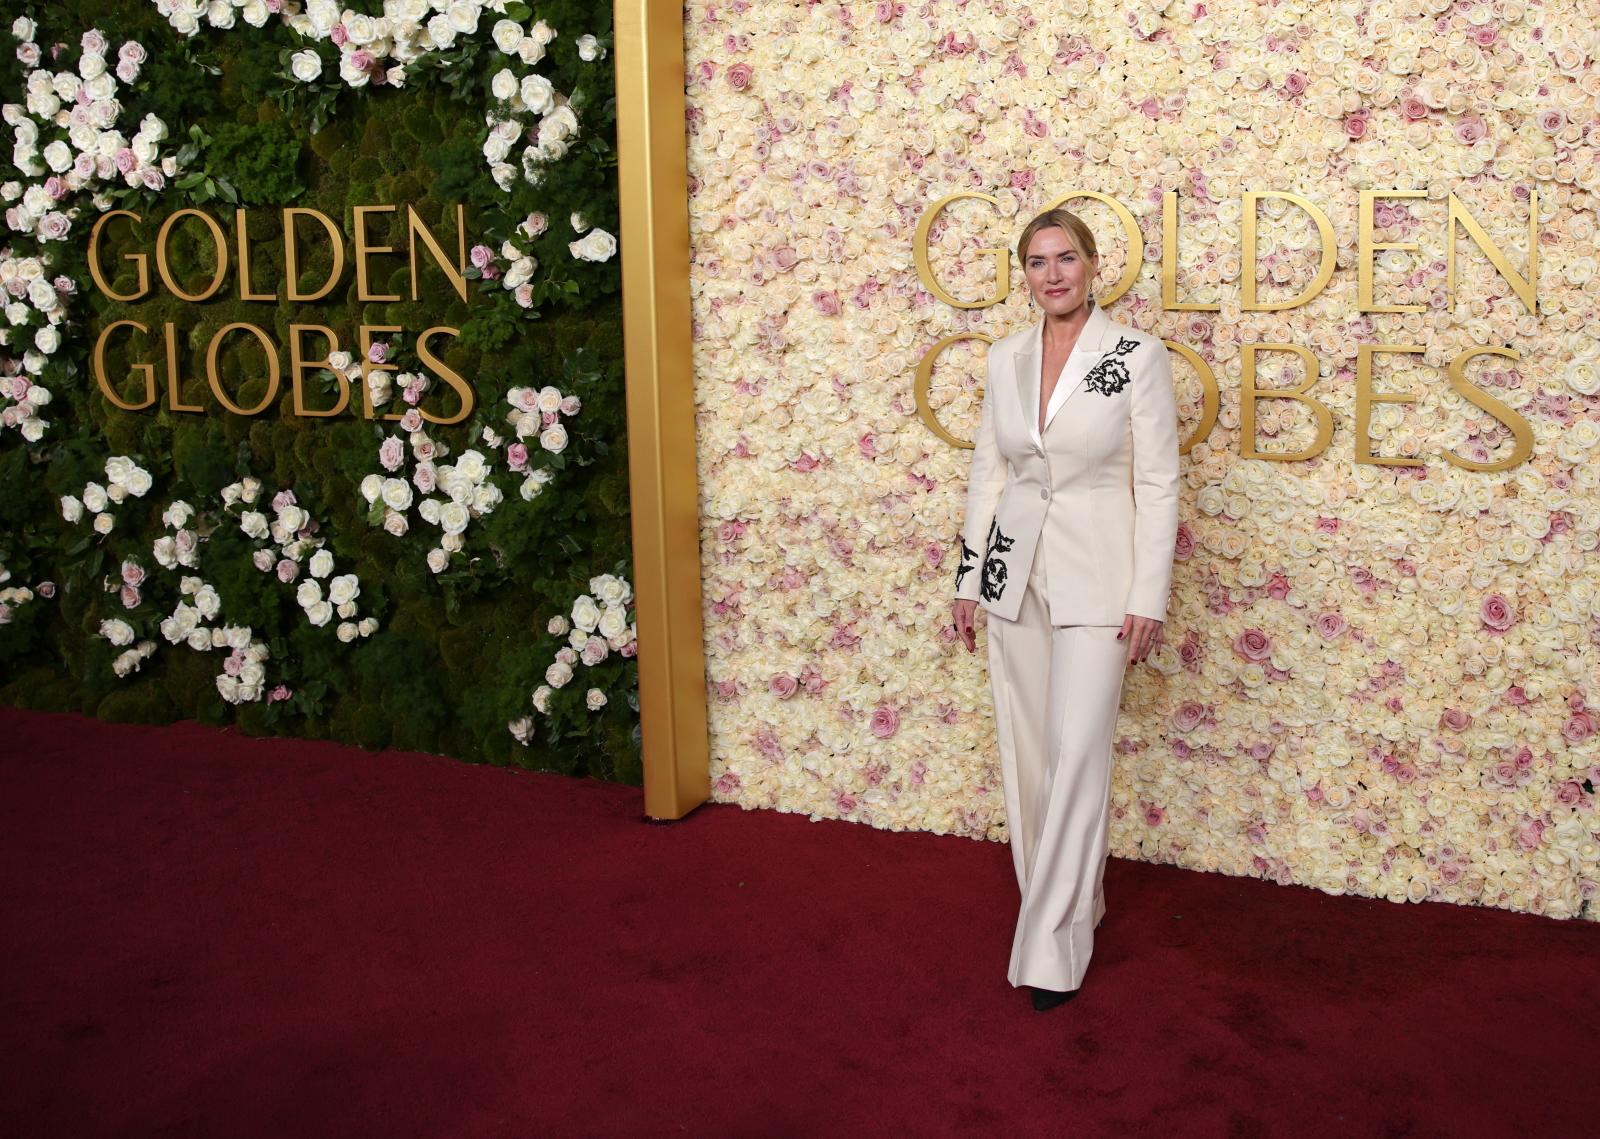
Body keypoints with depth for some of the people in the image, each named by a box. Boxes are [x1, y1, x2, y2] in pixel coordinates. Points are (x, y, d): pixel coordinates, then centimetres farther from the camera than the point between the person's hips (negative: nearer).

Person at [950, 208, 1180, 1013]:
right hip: (1015, 571, 5)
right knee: (1025, 751, 10)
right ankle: (1067, 901, 28)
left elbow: (1158, 484, -7)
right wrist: (968, 578, 10)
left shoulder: (1136, 356, -7)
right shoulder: (1006, 358, 6)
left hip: (1095, 577, -5)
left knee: (1077, 755, -8)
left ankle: (1053, 945, 1)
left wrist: (1149, 598, -11)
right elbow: (988, 471, 12)